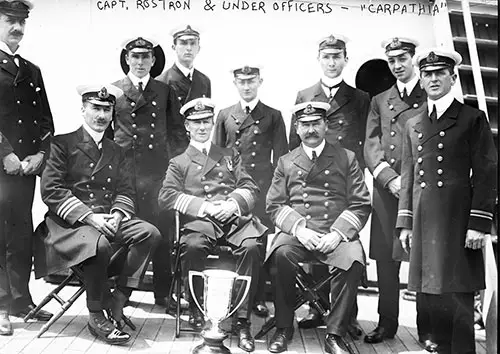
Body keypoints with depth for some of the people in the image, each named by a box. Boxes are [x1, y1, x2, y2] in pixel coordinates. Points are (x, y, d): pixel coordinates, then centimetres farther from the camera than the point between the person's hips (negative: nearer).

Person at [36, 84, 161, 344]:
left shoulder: (116, 152, 19)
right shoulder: (63, 143, 2)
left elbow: (125, 191, 12)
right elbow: (51, 190, -9)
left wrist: (117, 214, -12)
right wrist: (89, 216, -19)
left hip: (108, 219, 5)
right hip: (68, 222, -5)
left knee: (150, 233, -20)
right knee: (100, 244, -36)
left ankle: (117, 301, -15)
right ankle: (97, 318, -16)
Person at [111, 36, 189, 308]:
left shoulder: (165, 91, 14)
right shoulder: (113, 91, 9)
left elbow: (178, 132, 16)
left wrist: (171, 156, 4)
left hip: (158, 171, 1)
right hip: (125, 170, -1)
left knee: (162, 232, 1)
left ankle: (163, 292, 11)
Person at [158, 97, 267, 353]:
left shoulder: (230, 155, 26)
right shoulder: (179, 163, 20)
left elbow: (249, 187, 14)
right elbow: (166, 196, 4)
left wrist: (233, 204, -9)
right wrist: (204, 206, -9)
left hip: (235, 217, 1)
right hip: (199, 221, -1)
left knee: (251, 246, -31)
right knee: (192, 246, -35)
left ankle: (242, 320, -21)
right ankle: (197, 308, -9)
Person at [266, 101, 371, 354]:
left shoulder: (347, 159, 11)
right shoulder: (286, 162, 15)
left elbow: (360, 204, 5)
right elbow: (274, 204, 8)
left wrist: (337, 233, -11)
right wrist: (298, 229, -10)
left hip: (336, 234, 0)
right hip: (297, 233, 1)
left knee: (355, 260, -32)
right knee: (280, 254, -32)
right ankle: (283, 328, -12)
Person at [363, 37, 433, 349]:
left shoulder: (431, 96, 7)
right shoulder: (380, 100, 17)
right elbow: (371, 144, 8)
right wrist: (390, 179, -7)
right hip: (386, 190, 3)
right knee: (385, 260, 5)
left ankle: (427, 329, 12)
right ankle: (387, 324, 17)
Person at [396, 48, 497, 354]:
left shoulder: (473, 118, 2)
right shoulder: (413, 125, 17)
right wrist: (405, 223, 9)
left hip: (458, 220, -4)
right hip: (424, 222, 4)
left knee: (458, 295, -1)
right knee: (433, 295, 8)